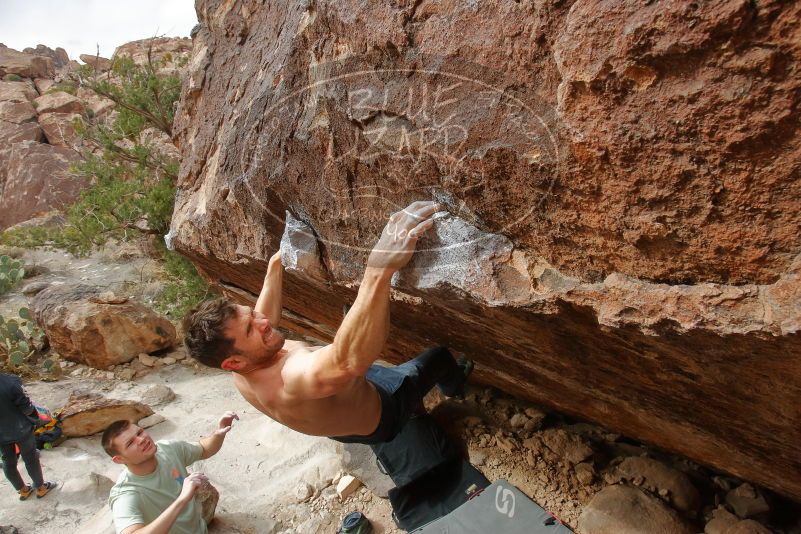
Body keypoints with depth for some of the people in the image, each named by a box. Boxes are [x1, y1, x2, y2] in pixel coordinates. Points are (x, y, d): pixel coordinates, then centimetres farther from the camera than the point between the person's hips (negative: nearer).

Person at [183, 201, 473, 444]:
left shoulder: (244, 377, -21)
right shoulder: (291, 380, -49)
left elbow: (262, 322, -1)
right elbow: (348, 361, -70)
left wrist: (275, 266, 3)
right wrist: (379, 269, -79)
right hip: (380, 416, -7)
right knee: (438, 354, 10)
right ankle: (455, 383, 48)